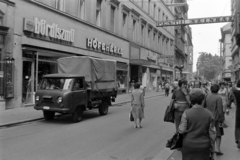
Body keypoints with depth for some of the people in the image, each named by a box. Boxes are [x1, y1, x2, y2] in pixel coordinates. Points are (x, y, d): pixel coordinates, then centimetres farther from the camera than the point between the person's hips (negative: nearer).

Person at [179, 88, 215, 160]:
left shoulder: (186, 113, -13)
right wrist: (212, 149, 8)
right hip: (204, 146, 2)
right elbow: (212, 133, -2)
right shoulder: (208, 114, -7)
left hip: (189, 145, -1)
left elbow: (182, 130, -12)